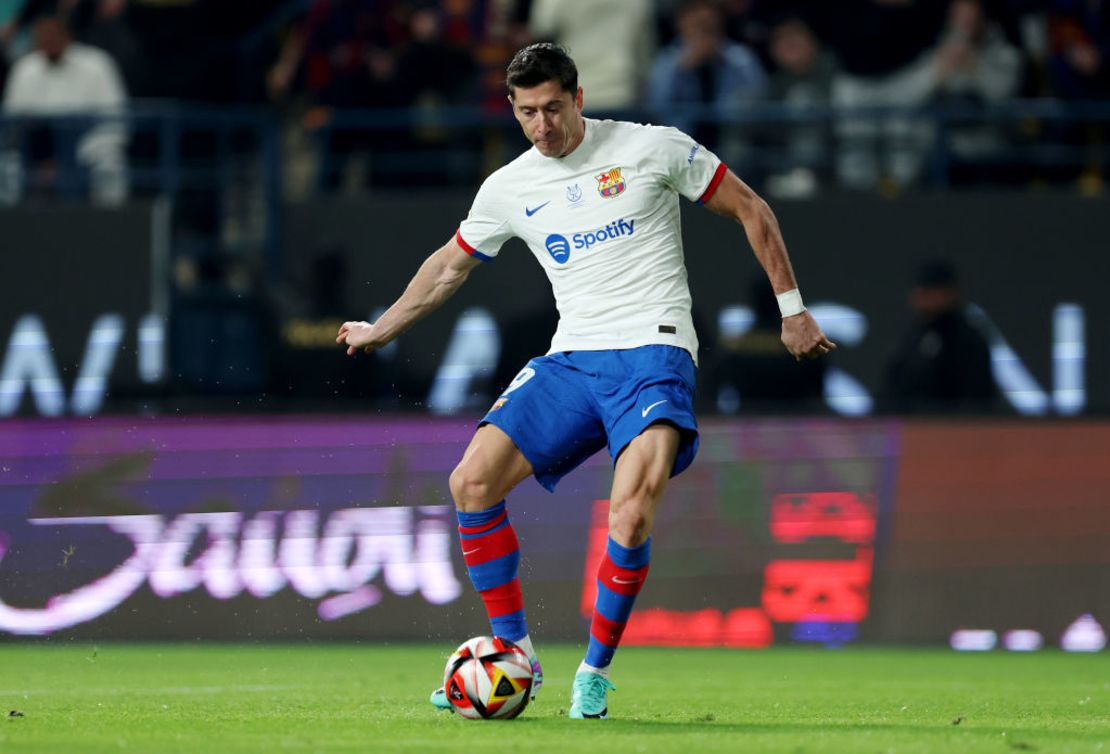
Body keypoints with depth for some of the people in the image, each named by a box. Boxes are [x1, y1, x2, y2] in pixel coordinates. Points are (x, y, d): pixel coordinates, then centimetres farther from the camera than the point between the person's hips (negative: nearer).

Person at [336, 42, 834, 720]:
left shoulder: (652, 148, -2)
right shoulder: (510, 188, 10)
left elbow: (751, 210, 7)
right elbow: (451, 266, 28)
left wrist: (793, 308, 5)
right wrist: (381, 330, 35)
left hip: (653, 352, -5)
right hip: (571, 359, 5)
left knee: (631, 514, -27)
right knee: (473, 481, -12)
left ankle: (596, 671, -9)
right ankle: (514, 654, 2)